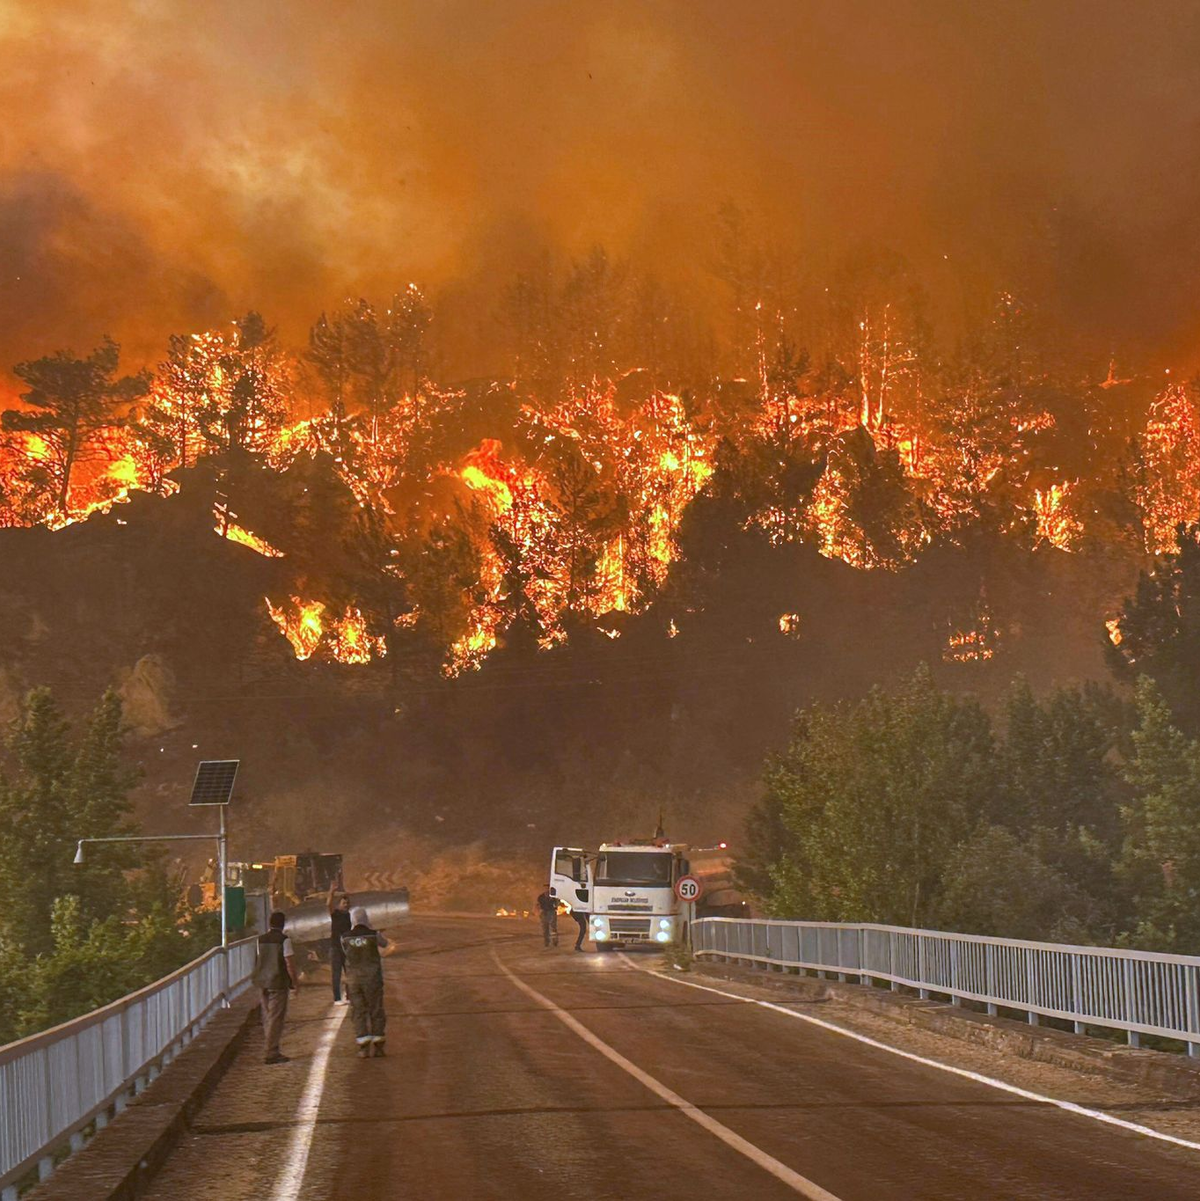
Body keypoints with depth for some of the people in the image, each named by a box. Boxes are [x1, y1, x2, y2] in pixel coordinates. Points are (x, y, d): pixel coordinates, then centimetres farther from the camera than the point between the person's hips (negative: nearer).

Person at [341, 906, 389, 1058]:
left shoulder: (345, 938, -5)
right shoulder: (373, 935, -8)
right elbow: (384, 943, 13)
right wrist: (370, 928, 16)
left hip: (353, 980, 1)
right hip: (373, 979, -1)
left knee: (359, 1013, 7)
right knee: (376, 1012, 9)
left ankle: (363, 1048, 3)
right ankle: (377, 1047, 9)